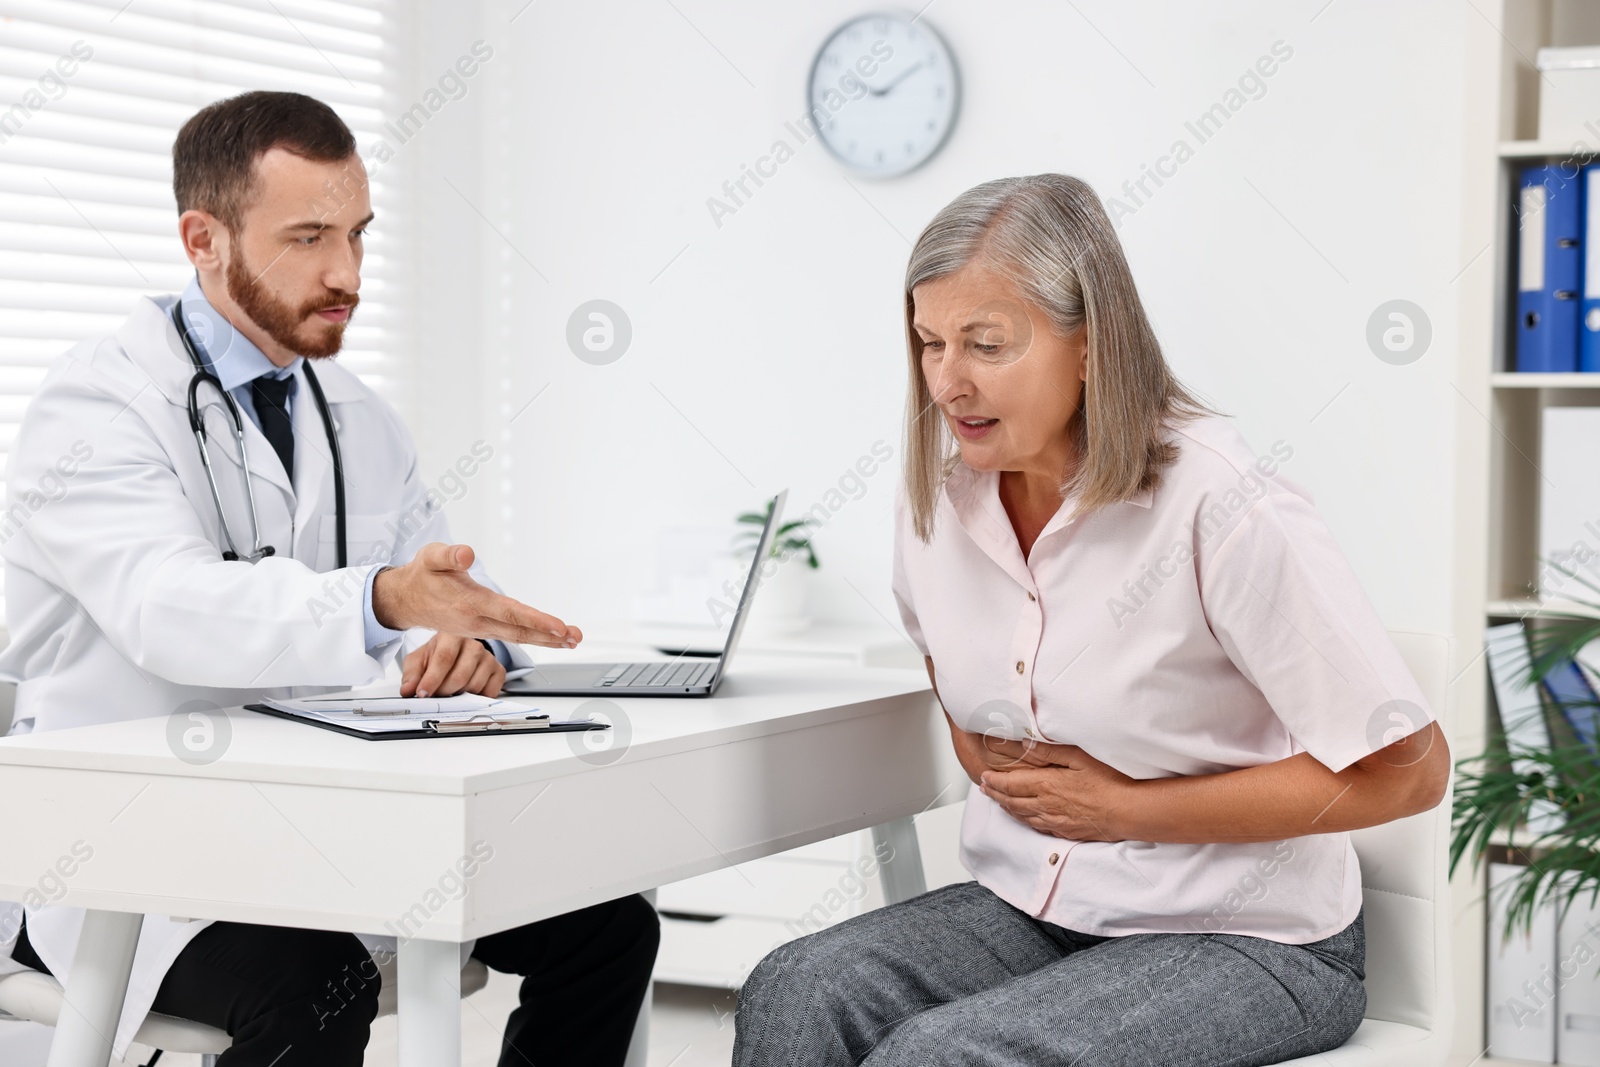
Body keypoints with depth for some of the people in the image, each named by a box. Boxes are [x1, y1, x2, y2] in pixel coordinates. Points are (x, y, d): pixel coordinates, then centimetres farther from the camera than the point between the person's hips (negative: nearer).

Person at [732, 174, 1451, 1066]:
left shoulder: (1219, 506, -19)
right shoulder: (938, 499, 1)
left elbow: (1406, 769, -16)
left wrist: (1129, 809, -13)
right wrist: (994, 765, 2)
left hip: (1246, 939, -5)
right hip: (1030, 909, 6)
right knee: (796, 994, -24)